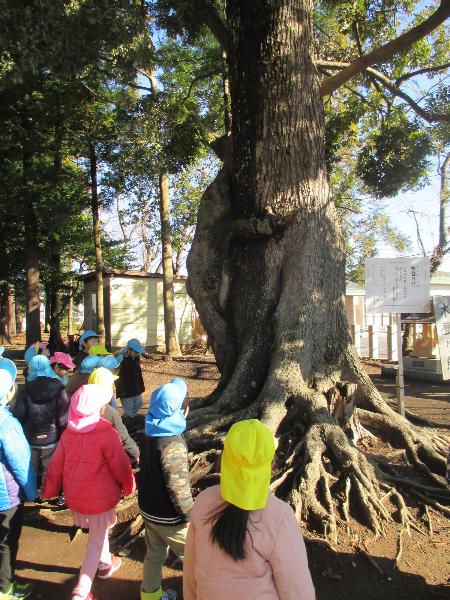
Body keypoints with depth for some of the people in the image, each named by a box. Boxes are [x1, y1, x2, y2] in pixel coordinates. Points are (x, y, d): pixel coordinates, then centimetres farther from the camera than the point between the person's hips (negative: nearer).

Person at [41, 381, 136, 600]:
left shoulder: (68, 432, -6)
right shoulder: (106, 433, -23)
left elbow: (56, 464, 1)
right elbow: (120, 465, -16)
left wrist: (49, 490, 14)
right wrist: (129, 487, 1)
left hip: (74, 495, 6)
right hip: (100, 497, -6)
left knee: (98, 531, 29)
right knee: (96, 541, 12)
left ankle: (105, 564, 50)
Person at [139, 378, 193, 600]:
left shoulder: (150, 434, -2)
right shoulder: (173, 444, -30)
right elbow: (178, 485, -26)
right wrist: (189, 514, -15)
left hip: (149, 508, 8)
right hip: (168, 516, -8)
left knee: (155, 553, 26)